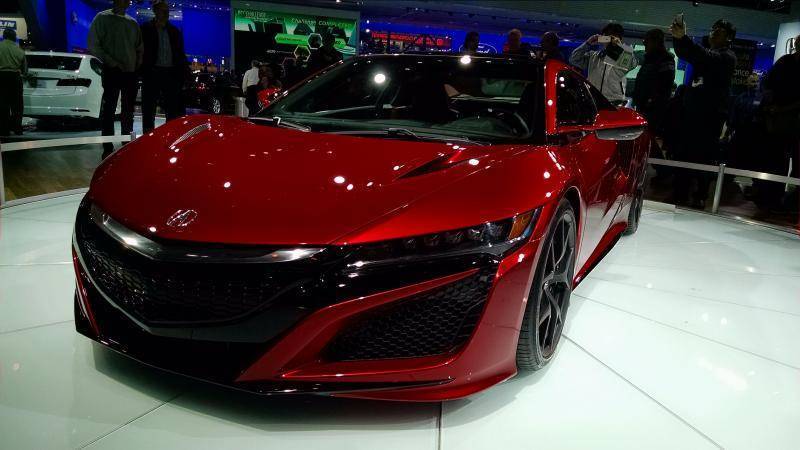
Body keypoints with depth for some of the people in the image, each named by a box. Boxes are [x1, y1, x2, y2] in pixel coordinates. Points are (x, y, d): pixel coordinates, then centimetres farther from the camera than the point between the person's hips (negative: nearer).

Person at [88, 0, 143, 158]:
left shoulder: (132, 23, 14)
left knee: (128, 112, 8)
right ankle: (108, 148, 0)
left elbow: (140, 48, 22)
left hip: (131, 73, 5)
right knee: (108, 110, -3)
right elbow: (94, 46, -5)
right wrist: (114, 63, -12)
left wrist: (137, 65, 6)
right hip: (112, 72, -4)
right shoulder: (102, 18, 0)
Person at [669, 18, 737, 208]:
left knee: (703, 157, -5)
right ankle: (680, 194, 7)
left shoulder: (727, 56, -2)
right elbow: (684, 55, 4)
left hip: (711, 115, -6)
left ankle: (700, 196, 3)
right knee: (682, 153, 2)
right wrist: (677, 37, -17)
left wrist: (683, 38, -34)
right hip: (691, 111, 6)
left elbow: (708, 58, -22)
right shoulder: (705, 53, 19)